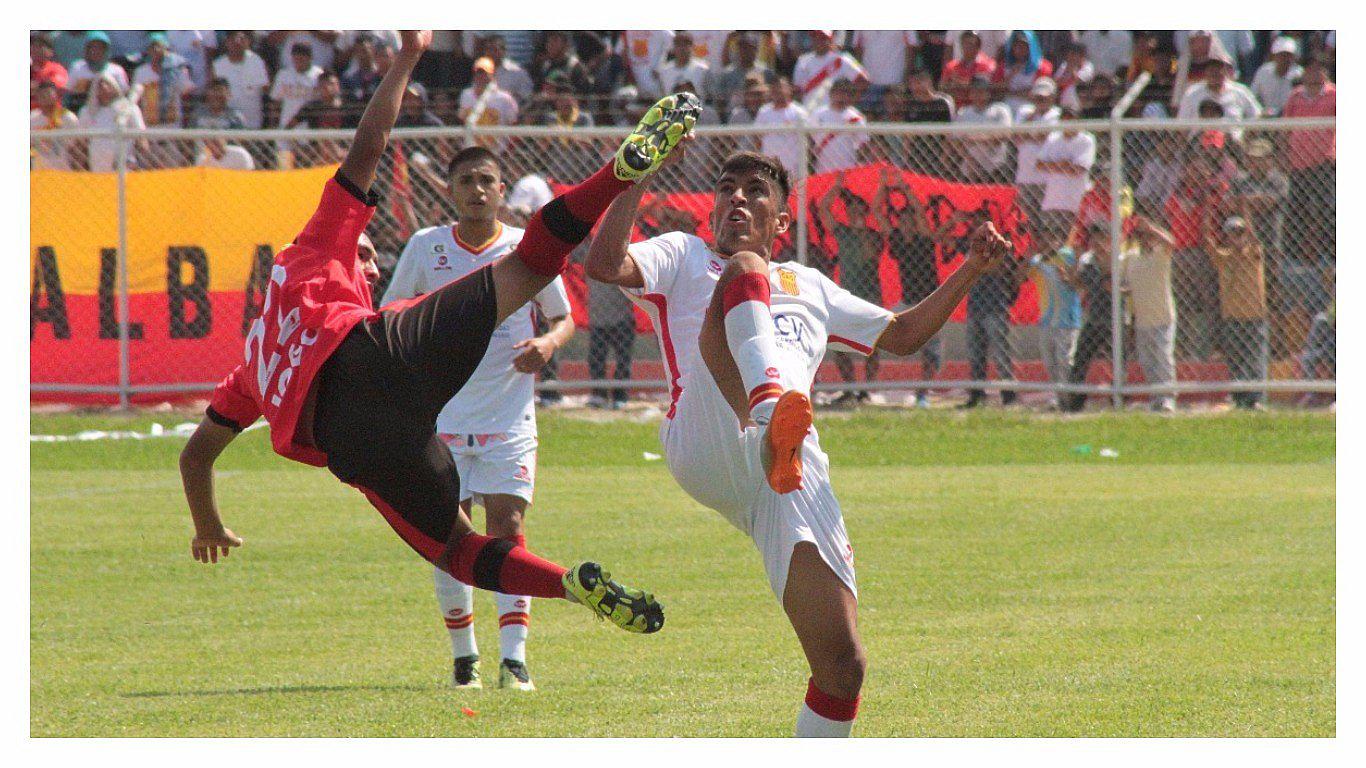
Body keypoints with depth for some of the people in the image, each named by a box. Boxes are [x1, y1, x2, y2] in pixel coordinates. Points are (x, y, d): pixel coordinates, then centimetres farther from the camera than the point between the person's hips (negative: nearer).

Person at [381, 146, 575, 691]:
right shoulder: (426, 247, 2)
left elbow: (564, 317, 10)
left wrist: (547, 343, -12)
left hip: (510, 420, -1)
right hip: (441, 417, 1)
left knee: (507, 532, -10)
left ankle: (514, 657, -11)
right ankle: (463, 657, 13)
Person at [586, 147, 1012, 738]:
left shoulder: (808, 285, 38)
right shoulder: (685, 257, 27)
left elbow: (901, 334, 43)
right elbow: (605, 265, 7)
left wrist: (970, 269, 33)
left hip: (793, 480, 4)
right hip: (706, 447, -4)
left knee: (841, 665, -11)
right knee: (743, 271, -28)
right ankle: (775, 421, -58)